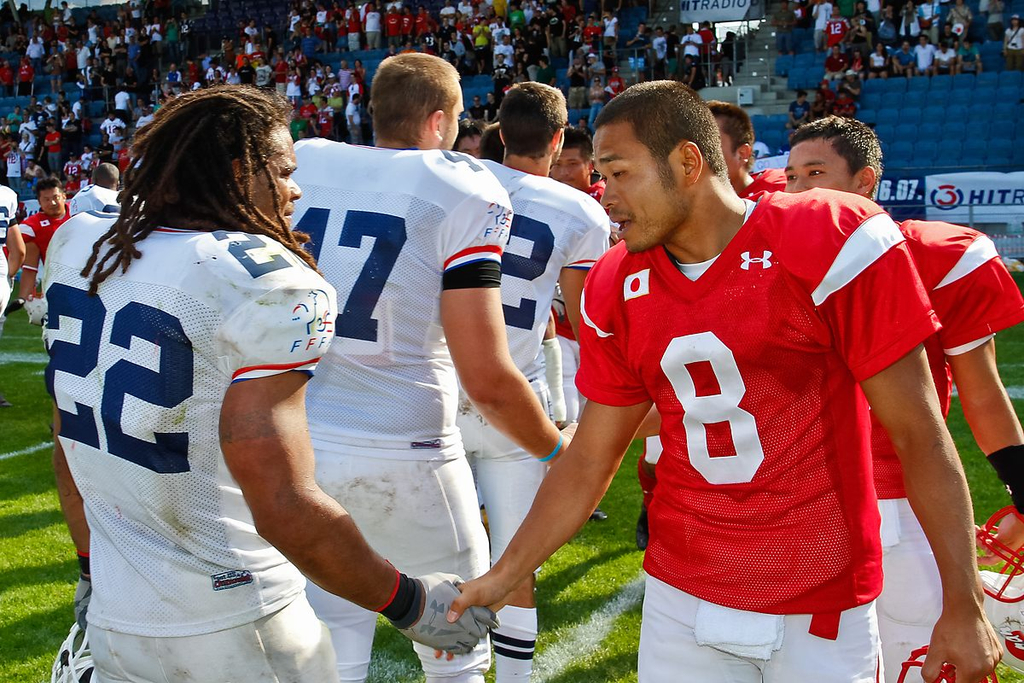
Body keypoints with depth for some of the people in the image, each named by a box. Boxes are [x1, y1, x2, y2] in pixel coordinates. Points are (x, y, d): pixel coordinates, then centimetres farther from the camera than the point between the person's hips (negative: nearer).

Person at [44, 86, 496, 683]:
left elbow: (71, 444, 13)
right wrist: (409, 603, -13)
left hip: (114, 615, 7)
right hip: (233, 629, -6)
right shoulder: (267, 283, -19)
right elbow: (285, 510, -25)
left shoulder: (78, 246, 4)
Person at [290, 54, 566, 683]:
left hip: (295, 442, 5)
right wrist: (556, 450, 3)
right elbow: (486, 379, -14)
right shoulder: (462, 191, -9)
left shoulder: (298, 166, 4)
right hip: (399, 452, -4)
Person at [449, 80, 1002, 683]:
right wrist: (502, 579, 8)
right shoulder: (617, 290, 1)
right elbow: (589, 460, 8)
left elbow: (918, 432, -11)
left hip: (825, 610, -3)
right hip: (681, 598, 4)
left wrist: (964, 605, -10)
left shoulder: (830, 243, -15)